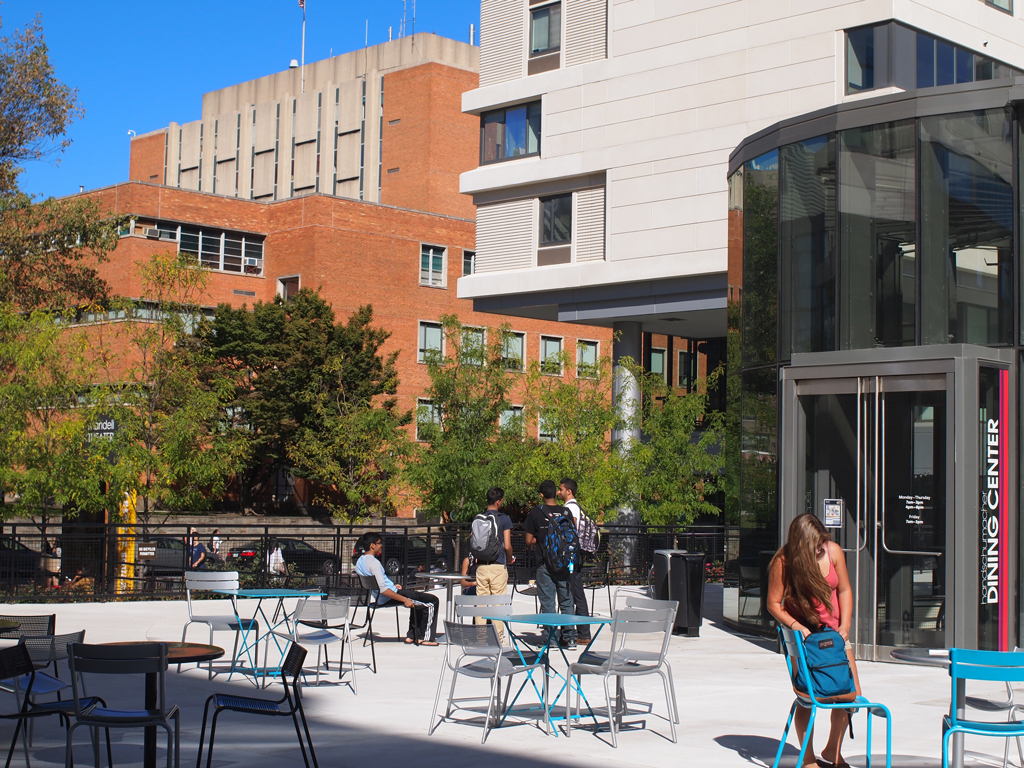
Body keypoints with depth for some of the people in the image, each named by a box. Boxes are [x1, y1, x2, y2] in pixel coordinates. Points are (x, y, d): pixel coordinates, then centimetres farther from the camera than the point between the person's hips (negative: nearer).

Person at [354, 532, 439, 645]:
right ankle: (426, 638, 5)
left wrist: (392, 586, 19)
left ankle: (411, 635, 29)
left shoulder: (360, 561, 6)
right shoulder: (373, 563, -24)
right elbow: (383, 590, -29)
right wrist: (404, 600, -24)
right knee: (432, 601, -3)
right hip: (388, 597, -11)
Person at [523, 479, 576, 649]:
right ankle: (570, 637, 6)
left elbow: (529, 541, -3)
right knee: (566, 602, 9)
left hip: (545, 564, -2)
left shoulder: (535, 513, -4)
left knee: (547, 603, 3)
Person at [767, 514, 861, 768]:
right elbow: (773, 604, -11)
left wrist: (844, 626, -6)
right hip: (801, 632, -4)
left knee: (851, 692, -1)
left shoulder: (833, 552, -8)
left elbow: (844, 591, 3)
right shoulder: (783, 562, -17)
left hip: (832, 630, 4)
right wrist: (795, 625, -25)